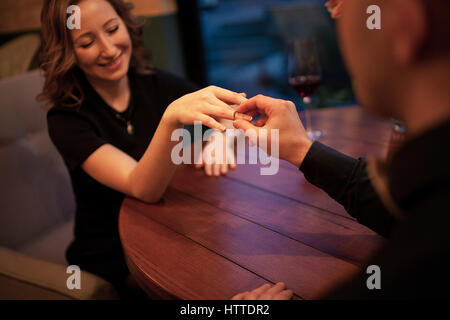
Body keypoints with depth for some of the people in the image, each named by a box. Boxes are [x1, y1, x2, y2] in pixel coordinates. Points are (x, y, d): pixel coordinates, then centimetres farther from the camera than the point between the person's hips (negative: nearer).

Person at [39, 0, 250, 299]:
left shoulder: (156, 85, -2)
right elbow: (143, 187, -28)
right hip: (115, 261, -4)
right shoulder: (66, 119, -15)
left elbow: (239, 112, 3)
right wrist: (171, 118, -45)